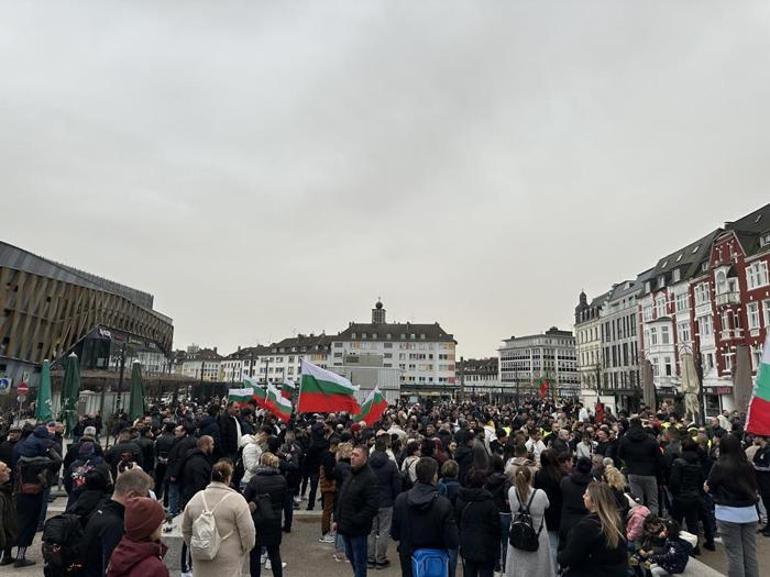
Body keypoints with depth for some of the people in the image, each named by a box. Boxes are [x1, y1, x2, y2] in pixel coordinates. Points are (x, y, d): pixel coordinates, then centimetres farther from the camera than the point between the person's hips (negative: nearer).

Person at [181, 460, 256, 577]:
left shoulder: (195, 498, 0)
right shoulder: (236, 499, -15)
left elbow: (186, 529, 9)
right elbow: (247, 531, -13)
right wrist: (245, 551, 3)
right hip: (227, 560, -4)